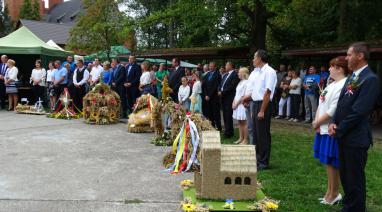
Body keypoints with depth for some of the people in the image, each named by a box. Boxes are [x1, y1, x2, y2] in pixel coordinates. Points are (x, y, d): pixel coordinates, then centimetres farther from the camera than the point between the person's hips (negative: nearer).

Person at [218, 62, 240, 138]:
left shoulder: (235, 74, -10)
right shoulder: (225, 75, 17)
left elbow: (231, 86, -17)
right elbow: (221, 84, 18)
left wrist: (222, 92, -15)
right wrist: (219, 91, -1)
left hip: (229, 98, -8)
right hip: (223, 97, 8)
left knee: (228, 115, -5)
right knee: (225, 115, 10)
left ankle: (228, 132, 1)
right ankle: (227, 130, 18)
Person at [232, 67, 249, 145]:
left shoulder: (246, 82, -13)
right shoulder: (240, 82, 15)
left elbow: (244, 96, -16)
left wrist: (237, 103, -13)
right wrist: (233, 102, 6)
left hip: (242, 104, -9)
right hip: (237, 105, 9)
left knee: (244, 122, -4)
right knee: (240, 122, 12)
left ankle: (245, 140, 2)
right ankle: (241, 138, 19)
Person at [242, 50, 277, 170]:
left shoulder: (269, 72, -13)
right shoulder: (255, 72, 11)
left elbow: (267, 93, -17)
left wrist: (262, 111, -19)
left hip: (264, 104, -8)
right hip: (255, 103, 8)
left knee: (263, 134, -1)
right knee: (256, 132, 15)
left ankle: (264, 162, 10)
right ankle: (257, 158, 28)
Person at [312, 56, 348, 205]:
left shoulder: (343, 86, -17)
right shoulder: (332, 84, 13)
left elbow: (333, 111, -21)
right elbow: (321, 104, 13)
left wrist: (317, 122, -10)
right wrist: (317, 122, -1)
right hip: (324, 129, 9)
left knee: (331, 163, 1)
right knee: (328, 162, 16)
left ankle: (333, 195, 16)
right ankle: (330, 192, 29)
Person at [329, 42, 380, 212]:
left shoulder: (370, 79, -16)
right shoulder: (352, 77, 13)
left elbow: (358, 111, -20)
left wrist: (339, 130, -13)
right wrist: (334, 123, -1)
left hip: (356, 138, -9)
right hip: (344, 136, 9)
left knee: (355, 179, 3)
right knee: (345, 175, 20)